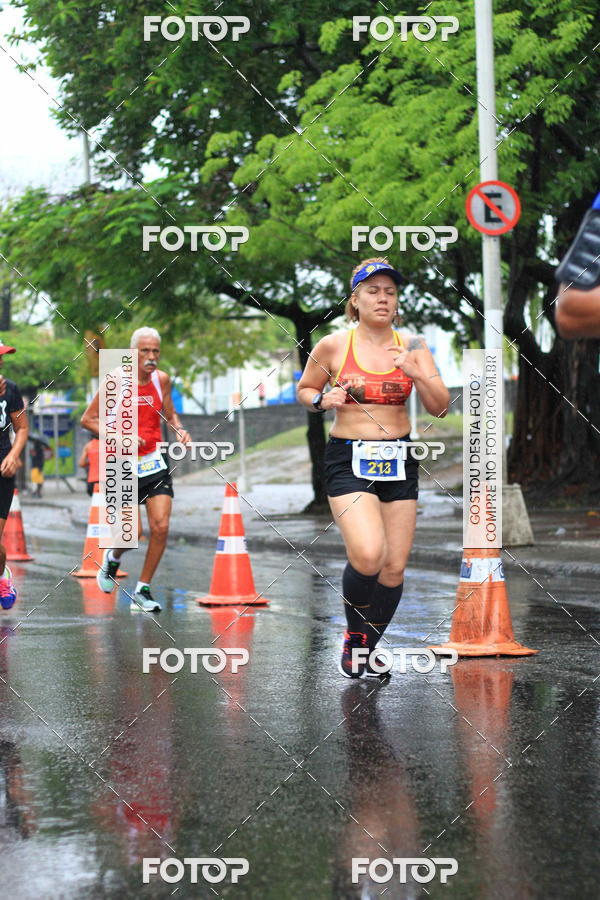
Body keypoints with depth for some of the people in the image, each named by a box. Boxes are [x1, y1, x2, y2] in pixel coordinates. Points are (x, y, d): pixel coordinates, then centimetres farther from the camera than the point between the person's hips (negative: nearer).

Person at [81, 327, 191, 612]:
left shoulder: (161, 379, 2)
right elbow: (88, 419, -6)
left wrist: (179, 429, -3)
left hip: (155, 463, 3)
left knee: (160, 527, -9)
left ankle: (142, 590, 6)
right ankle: (112, 558, 34)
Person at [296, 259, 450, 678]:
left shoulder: (411, 346, 3)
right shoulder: (333, 346, -3)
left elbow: (440, 407, -1)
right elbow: (304, 390, 11)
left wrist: (415, 372, -19)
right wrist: (323, 400, -11)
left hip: (399, 460, 4)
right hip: (348, 459, -3)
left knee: (395, 568, 2)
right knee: (368, 555, -23)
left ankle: (367, 650, 22)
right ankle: (354, 634, 4)